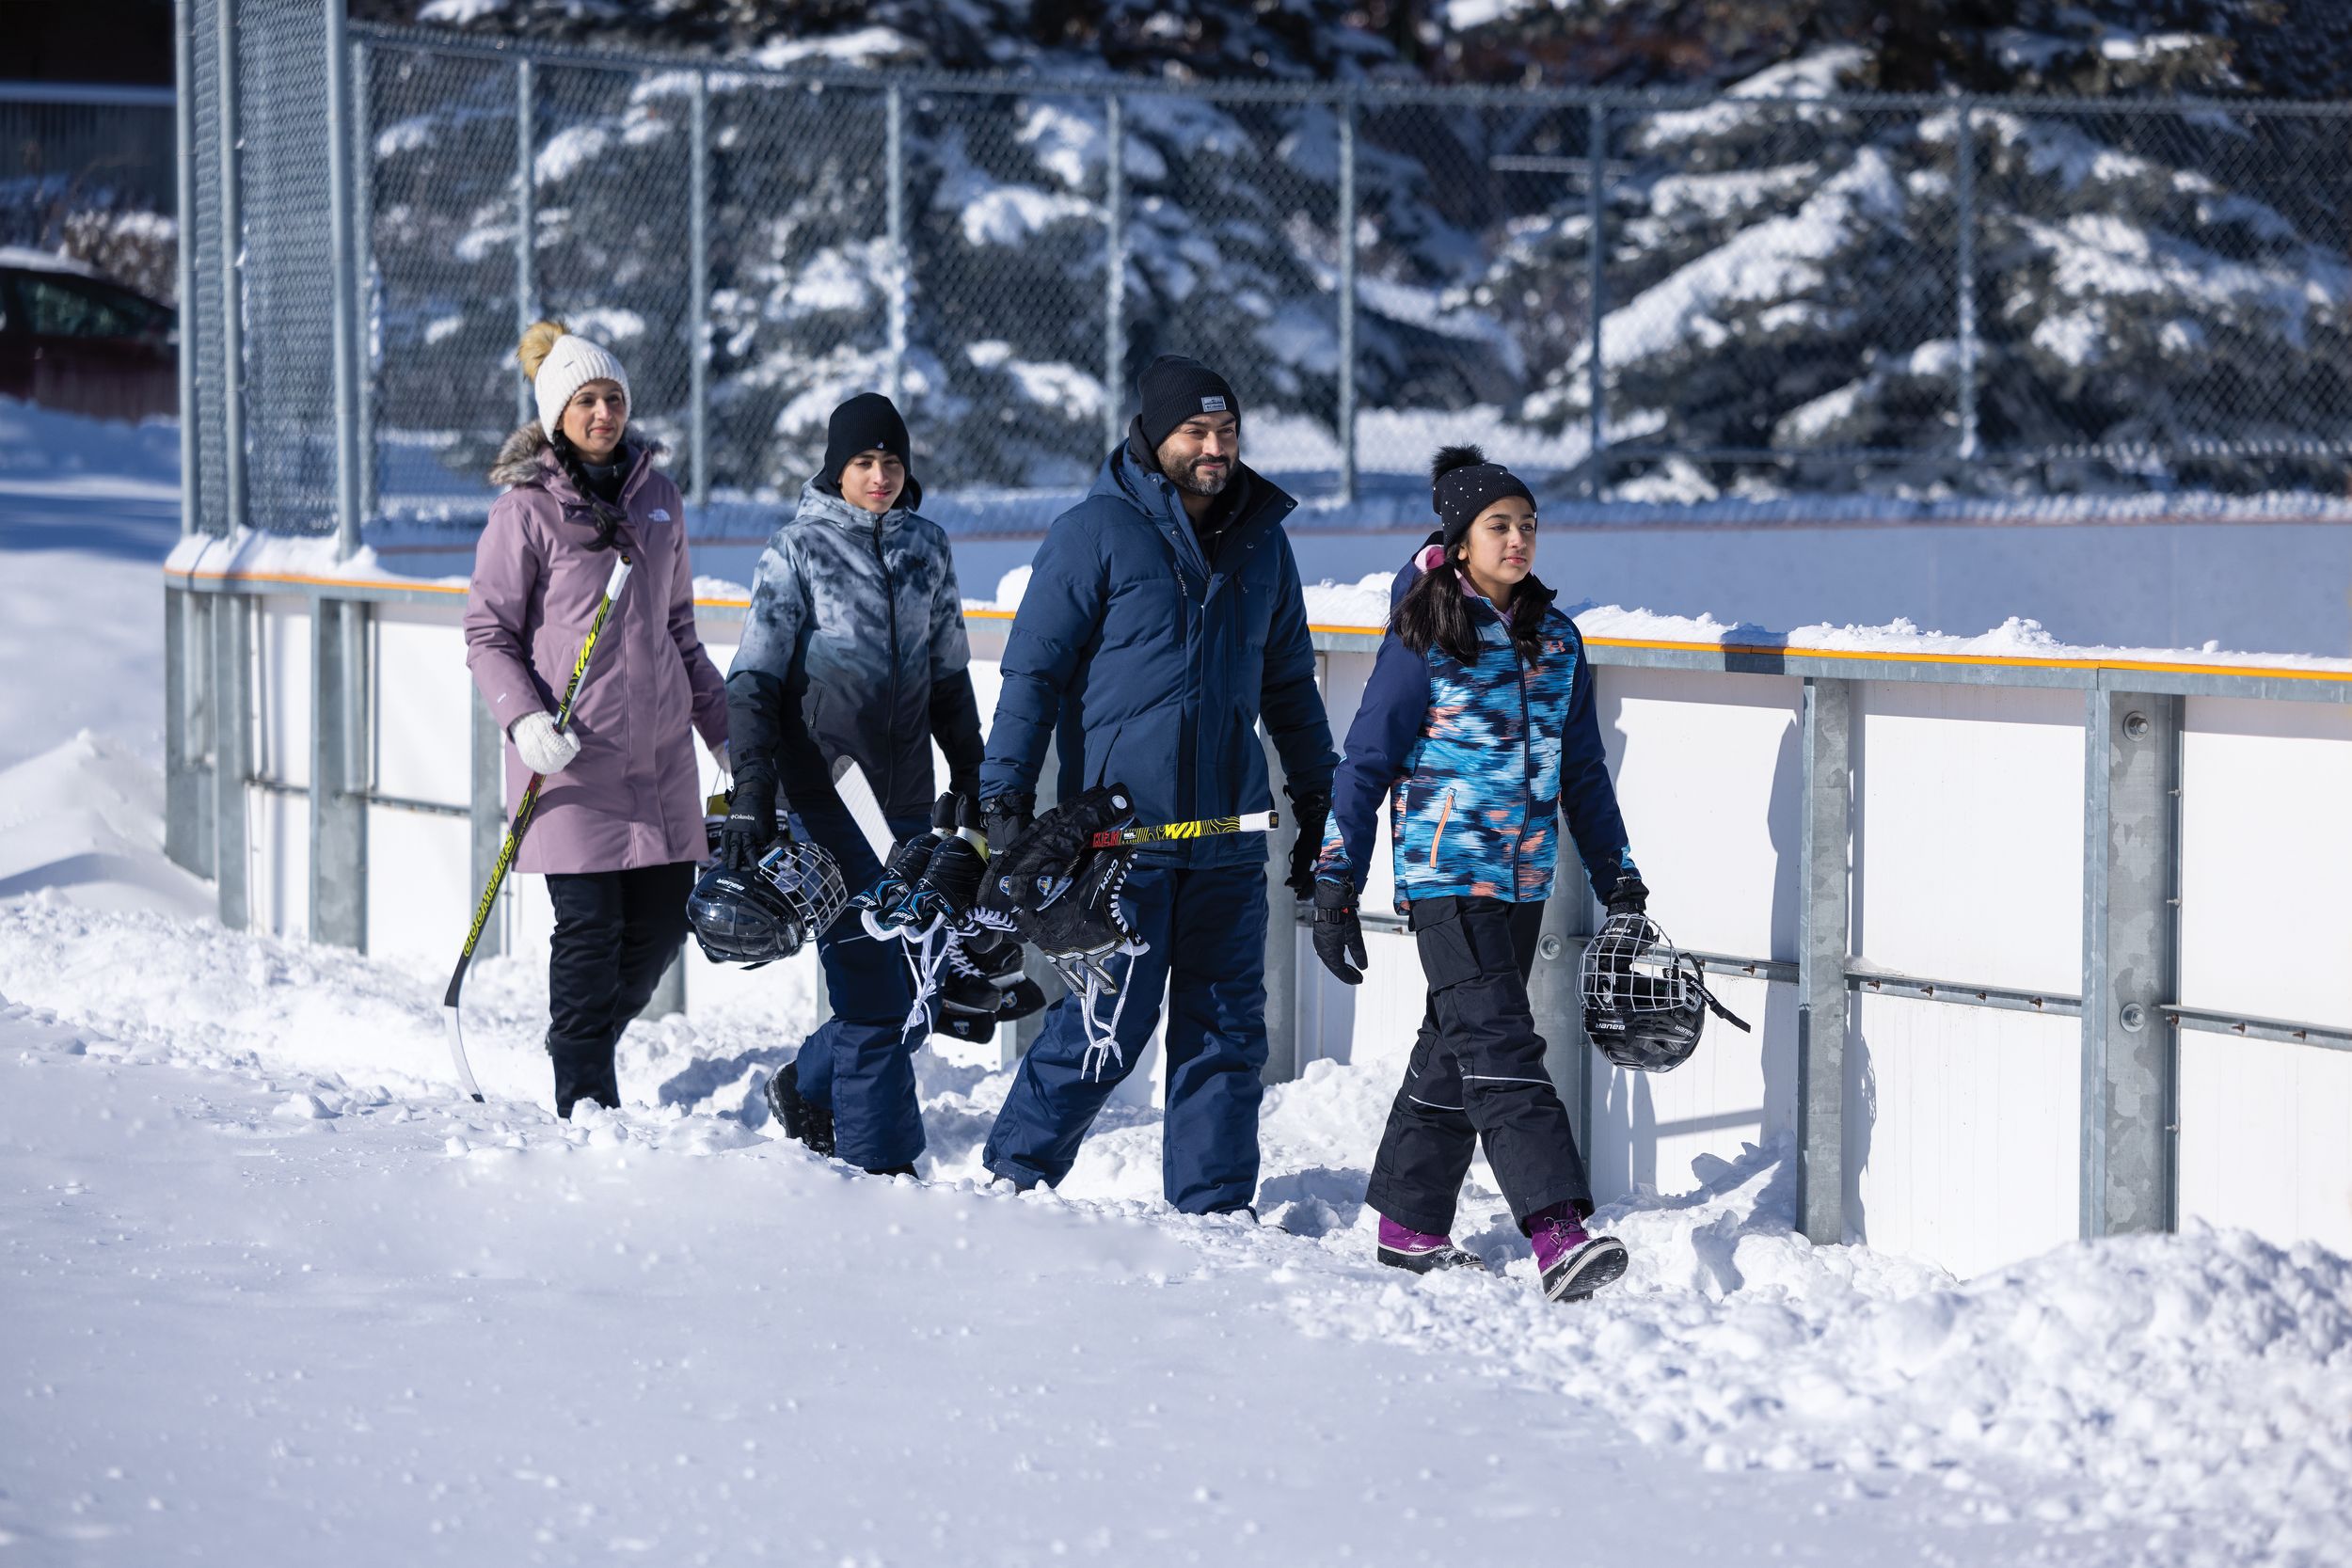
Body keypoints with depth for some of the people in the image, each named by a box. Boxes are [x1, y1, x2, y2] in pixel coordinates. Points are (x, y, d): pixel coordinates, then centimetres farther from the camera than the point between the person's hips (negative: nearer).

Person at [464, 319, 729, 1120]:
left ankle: (586, 1042, 29)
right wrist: (524, 720, -20)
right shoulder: (526, 508, -5)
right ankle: (584, 1098, 5)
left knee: (662, 920, 6)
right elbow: (488, 634, -4)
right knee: (590, 924, -7)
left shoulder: (655, 494, 11)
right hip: (572, 751, -5)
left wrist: (723, 728, 20)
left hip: (659, 749, 5)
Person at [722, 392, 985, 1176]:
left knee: (923, 986, 5)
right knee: (875, 976, -11)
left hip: (901, 787, 5)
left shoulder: (926, 545, 10)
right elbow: (754, 679, -7)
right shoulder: (798, 549, -4)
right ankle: (880, 1160, -3)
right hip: (819, 782, -5)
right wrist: (751, 796, -16)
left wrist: (973, 782, 19)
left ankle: (809, 1086, 29)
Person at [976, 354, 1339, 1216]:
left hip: (1228, 837, 5)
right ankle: (1015, 1175, 10)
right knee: (1110, 1024, -6)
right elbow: (1032, 671, -4)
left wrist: (1317, 804, 22)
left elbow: (1289, 684, 22)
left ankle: (1213, 1208, 13)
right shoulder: (1095, 532, -5)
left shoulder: (1262, 539, 12)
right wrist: (1006, 799, -10)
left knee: (1227, 1029, 5)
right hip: (1119, 831, -5)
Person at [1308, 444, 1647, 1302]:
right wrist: (1335, 883, -8)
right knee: (1500, 1047, -16)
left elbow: (1583, 770, 18)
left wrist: (1616, 875, 15)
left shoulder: (1555, 639, 11)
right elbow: (1365, 762, -5)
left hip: (1524, 878, 7)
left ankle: (1408, 1223, 24)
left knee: (1456, 1046, 13)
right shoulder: (1423, 640, -7)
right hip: (1446, 872, -6)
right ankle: (1560, 1236, -26)